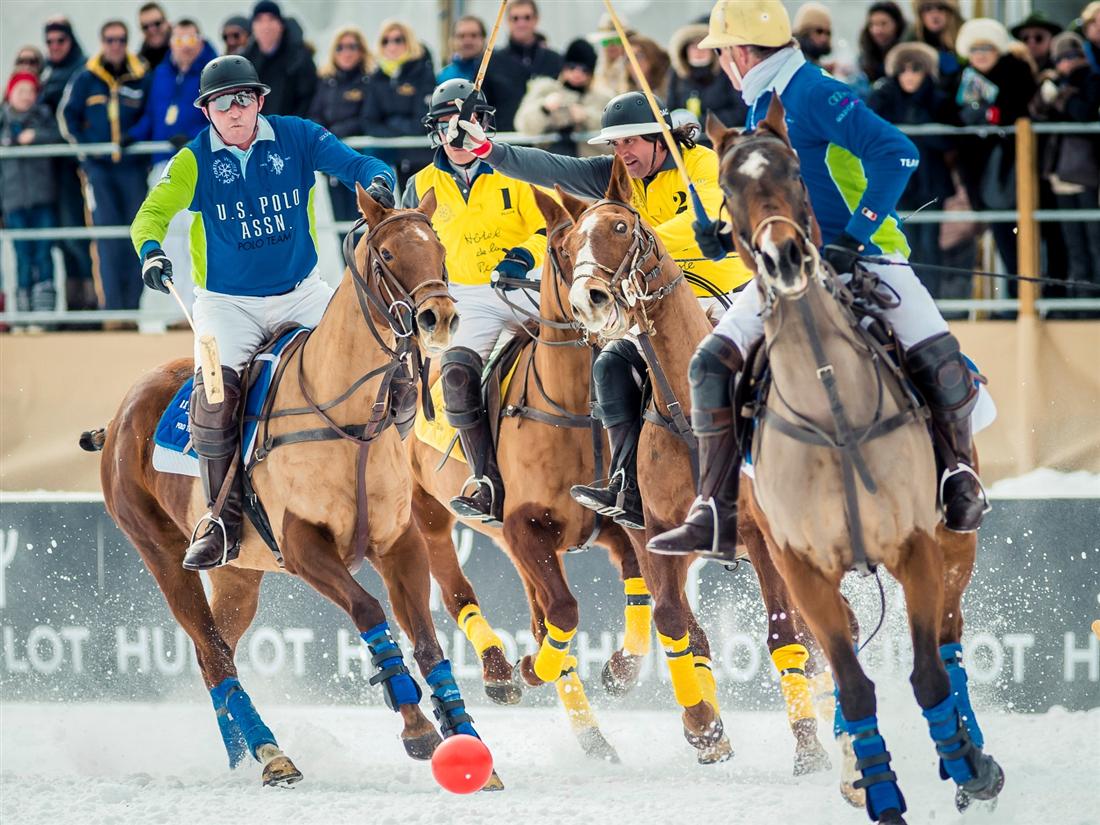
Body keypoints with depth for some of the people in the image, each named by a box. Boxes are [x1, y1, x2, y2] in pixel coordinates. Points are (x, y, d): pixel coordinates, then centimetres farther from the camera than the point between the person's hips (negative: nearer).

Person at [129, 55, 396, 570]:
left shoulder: (296, 139, -3)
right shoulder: (194, 162, -5)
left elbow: (356, 165, -7)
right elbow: (152, 214, -7)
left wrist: (377, 182, -31)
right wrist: (150, 252, -29)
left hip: (300, 292, 2)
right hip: (227, 302, -2)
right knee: (214, 391, -25)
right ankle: (224, 519, -16)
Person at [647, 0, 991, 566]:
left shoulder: (817, 96, -14)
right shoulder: (759, 111, 14)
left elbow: (897, 155, -23)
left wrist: (854, 238, -27)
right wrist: (730, 236, 8)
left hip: (865, 259, -8)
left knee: (937, 358, -27)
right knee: (712, 359, -9)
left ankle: (960, 471, 2)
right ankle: (715, 516, -7)